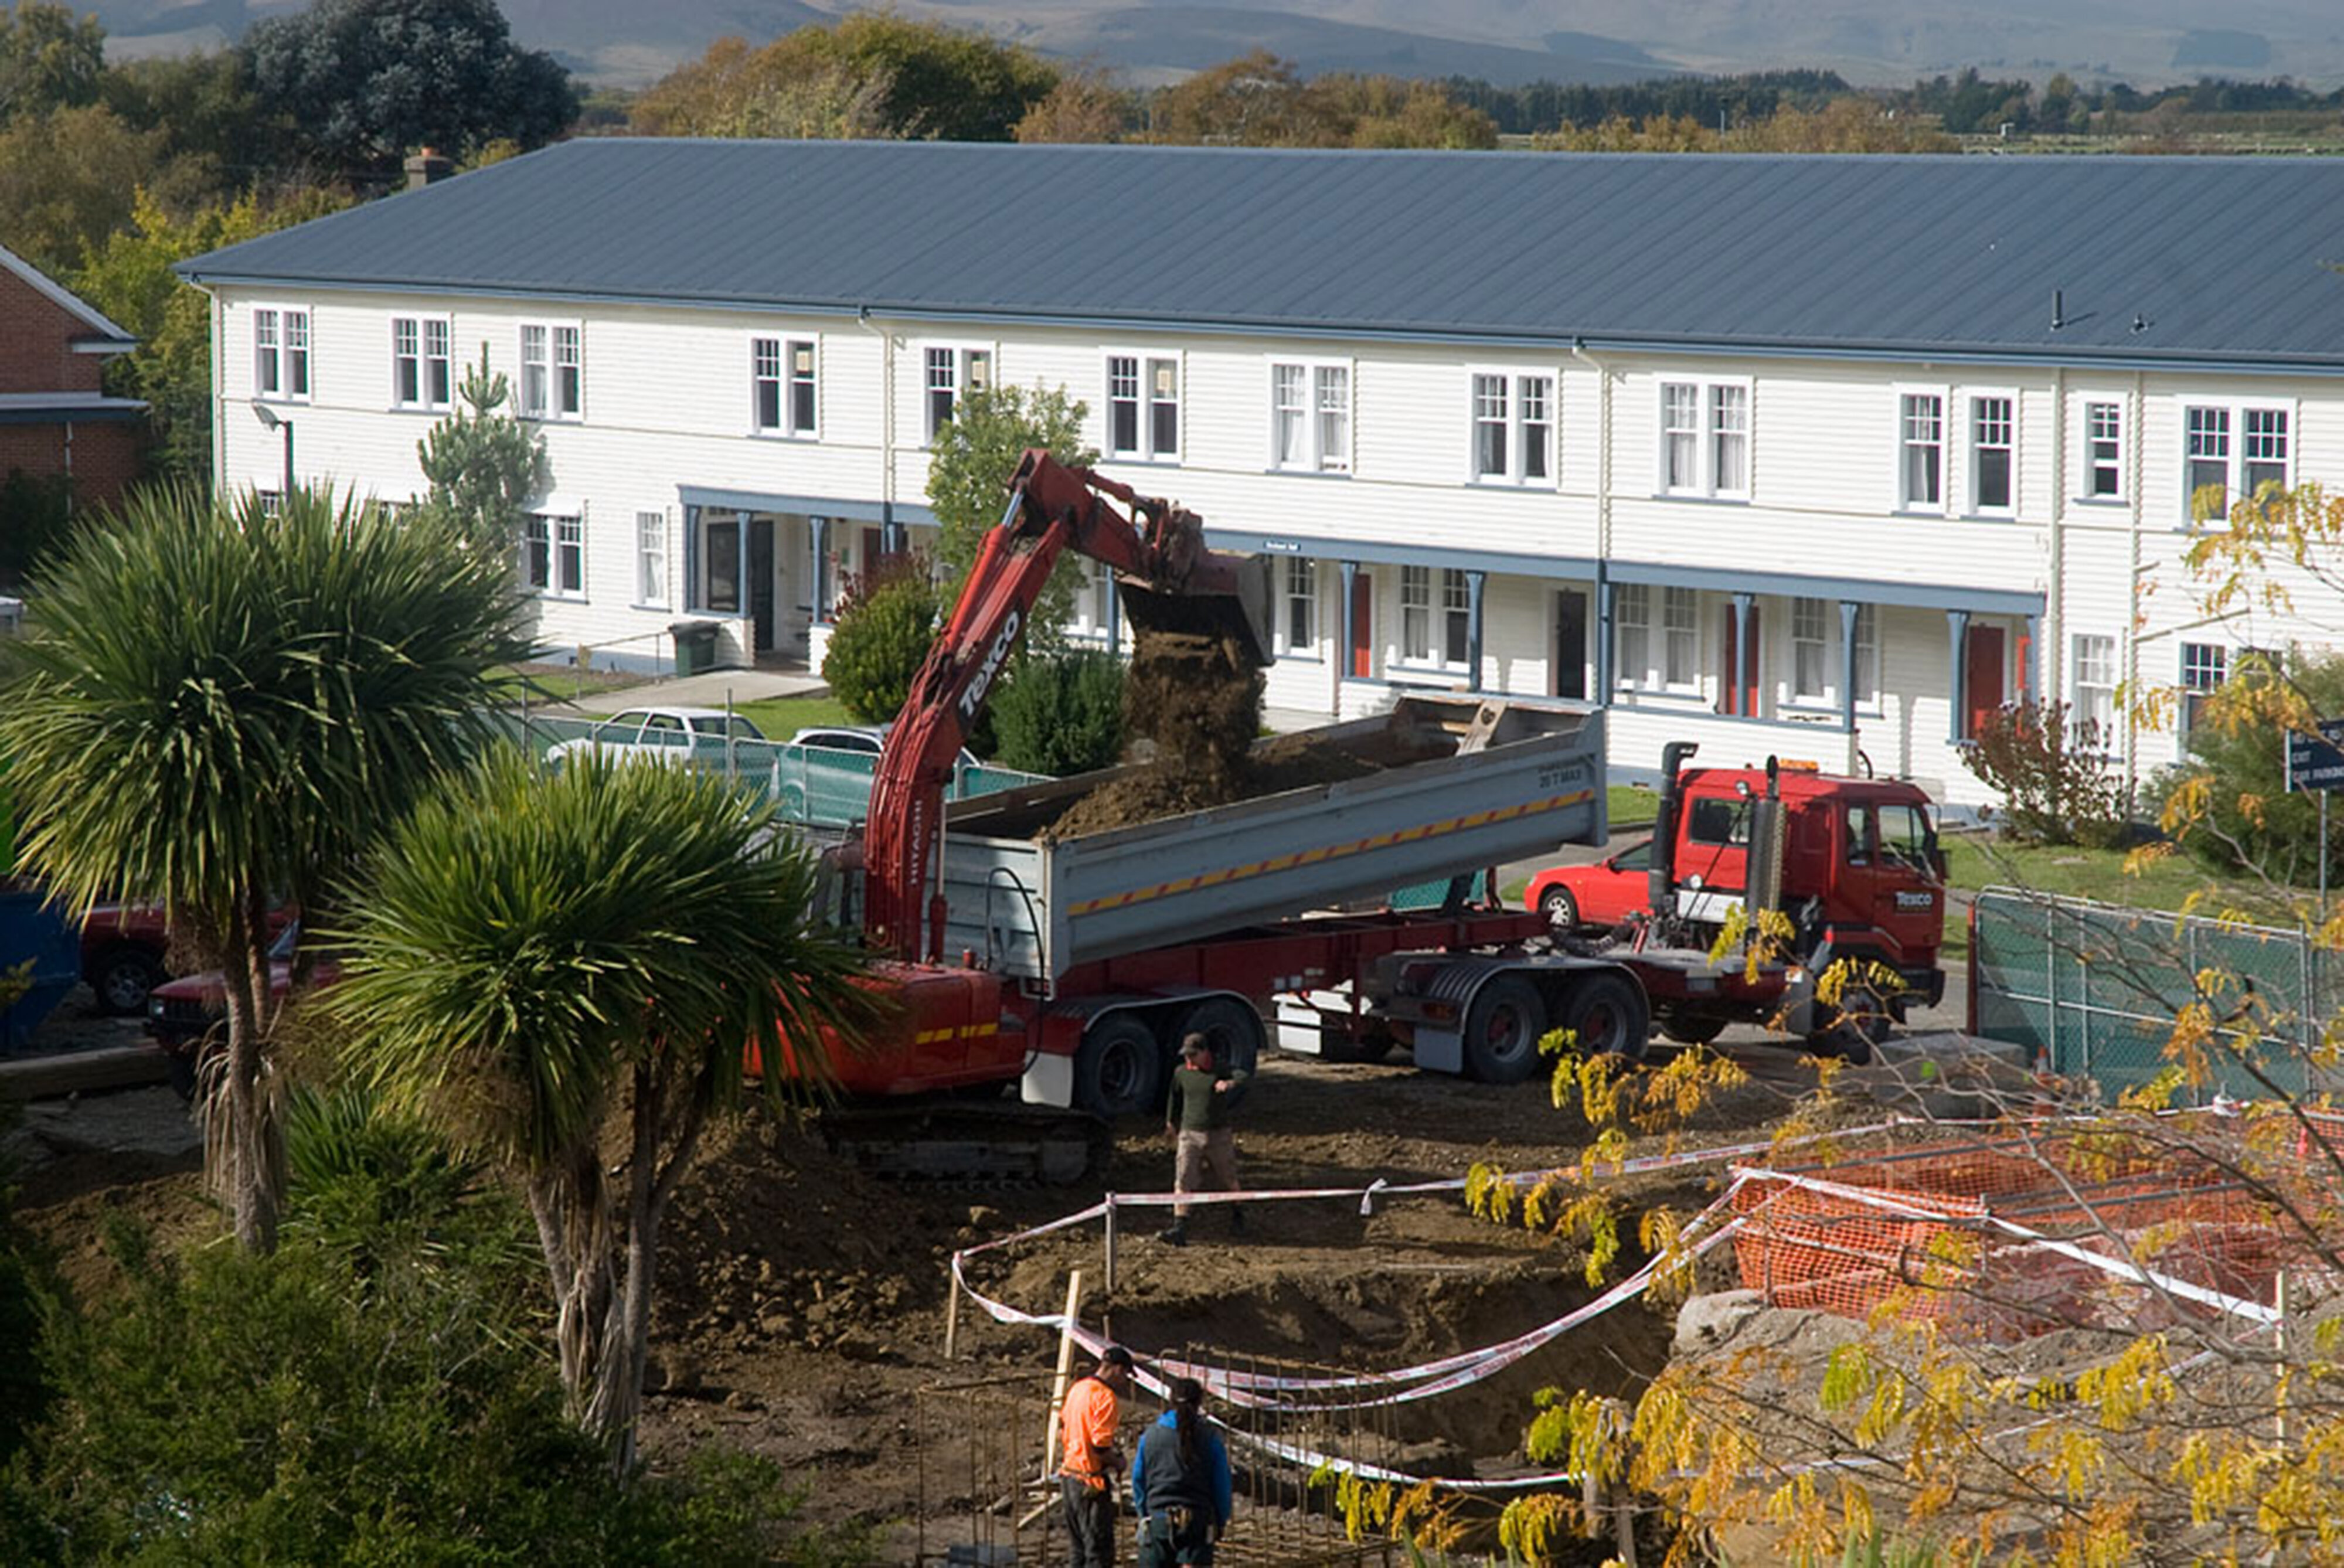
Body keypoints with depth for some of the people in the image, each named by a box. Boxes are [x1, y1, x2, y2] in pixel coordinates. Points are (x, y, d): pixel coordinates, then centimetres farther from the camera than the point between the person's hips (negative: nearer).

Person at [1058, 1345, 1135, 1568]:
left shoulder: (1077, 1388, 11)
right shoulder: (1106, 1397, -17)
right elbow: (1100, 1445, -23)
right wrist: (1118, 1462, -4)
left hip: (1069, 1474, 9)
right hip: (1091, 1480, -9)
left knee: (1080, 1550, 17)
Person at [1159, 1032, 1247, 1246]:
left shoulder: (1221, 1071, -8)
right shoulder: (1181, 1074, 2)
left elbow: (1245, 1075, -24)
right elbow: (1175, 1098, 19)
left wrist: (1231, 1082, -46)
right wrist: (1171, 1122, 30)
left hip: (1219, 1135, -1)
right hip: (1190, 1135, 1)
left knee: (1228, 1180, 14)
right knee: (1183, 1182, -12)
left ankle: (1237, 1214, 41)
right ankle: (1179, 1228, -17)